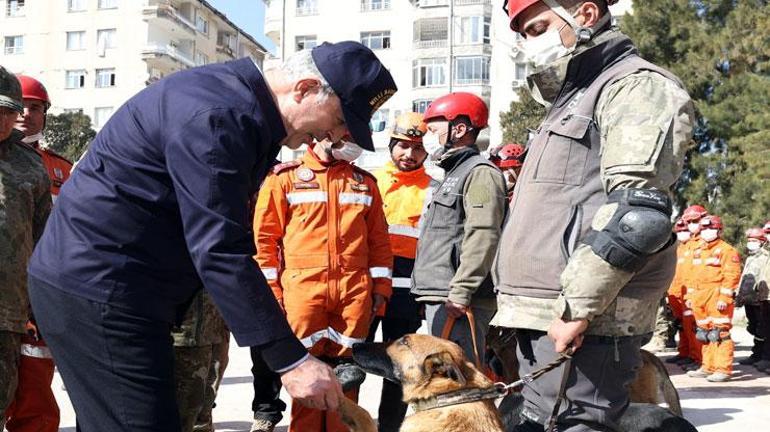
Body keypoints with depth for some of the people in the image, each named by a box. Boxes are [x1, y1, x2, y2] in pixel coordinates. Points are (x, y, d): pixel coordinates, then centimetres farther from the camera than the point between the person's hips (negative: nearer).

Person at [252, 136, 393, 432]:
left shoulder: (365, 182, 15)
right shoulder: (285, 177, 4)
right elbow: (265, 236, 3)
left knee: (346, 369, 7)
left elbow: (379, 238, 14)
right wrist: (271, 289, -1)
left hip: (354, 289, 3)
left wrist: (381, 285, 7)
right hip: (303, 288, -3)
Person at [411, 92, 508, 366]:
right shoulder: (453, 175, 26)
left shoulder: (480, 173, -7)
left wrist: (459, 293, -24)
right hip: (439, 300, 10)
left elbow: (483, 238, -19)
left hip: (456, 303, -10)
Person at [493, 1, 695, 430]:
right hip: (544, 318, 10)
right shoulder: (575, 97, 25)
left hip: (580, 323, -9)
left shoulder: (636, 86, -6)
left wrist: (577, 305, -20)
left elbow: (638, 214, -20)